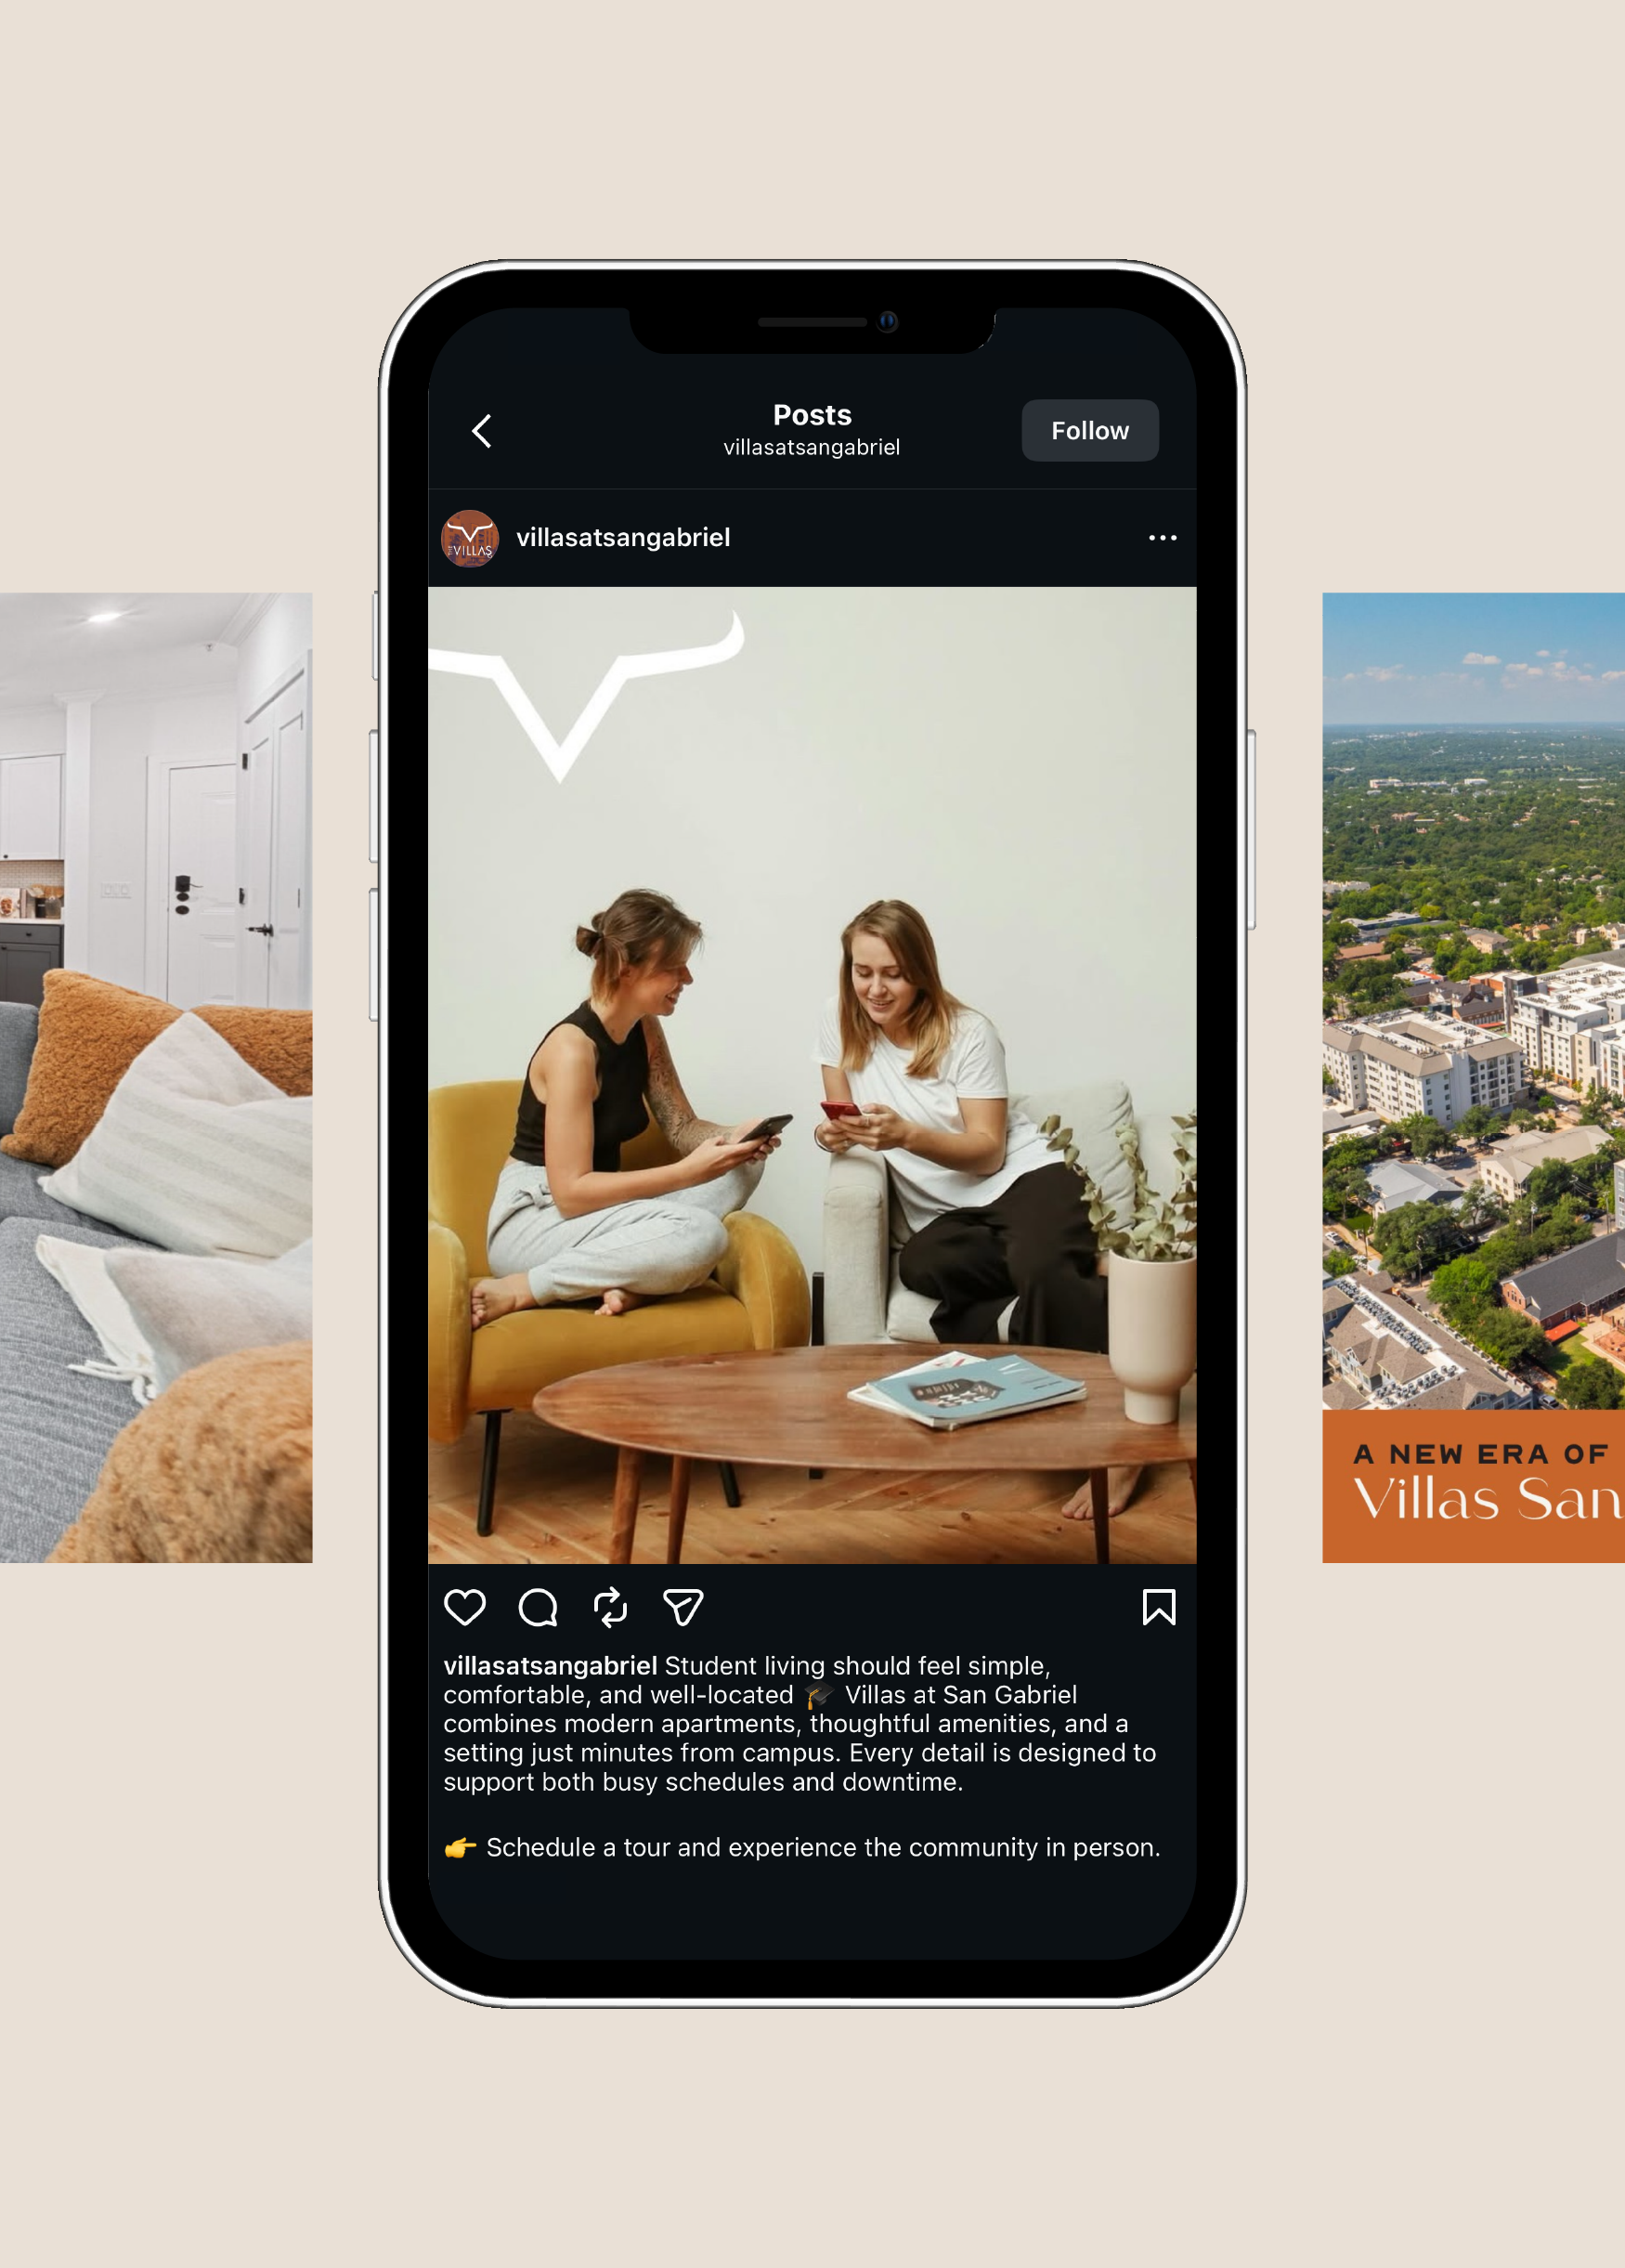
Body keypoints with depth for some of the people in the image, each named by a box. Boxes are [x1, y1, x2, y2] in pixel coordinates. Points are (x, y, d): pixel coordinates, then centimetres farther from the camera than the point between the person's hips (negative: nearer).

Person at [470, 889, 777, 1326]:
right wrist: (688, 1172, -27)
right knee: (700, 1236, -30)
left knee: (742, 1166, -5)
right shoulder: (573, 1047, -22)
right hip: (534, 1219, -8)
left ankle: (629, 1282, -16)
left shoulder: (645, 1030, 4)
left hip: (592, 1207, 8)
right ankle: (515, 1291, -17)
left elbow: (681, 1127, 7)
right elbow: (570, 1191, -25)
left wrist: (732, 1137, -16)